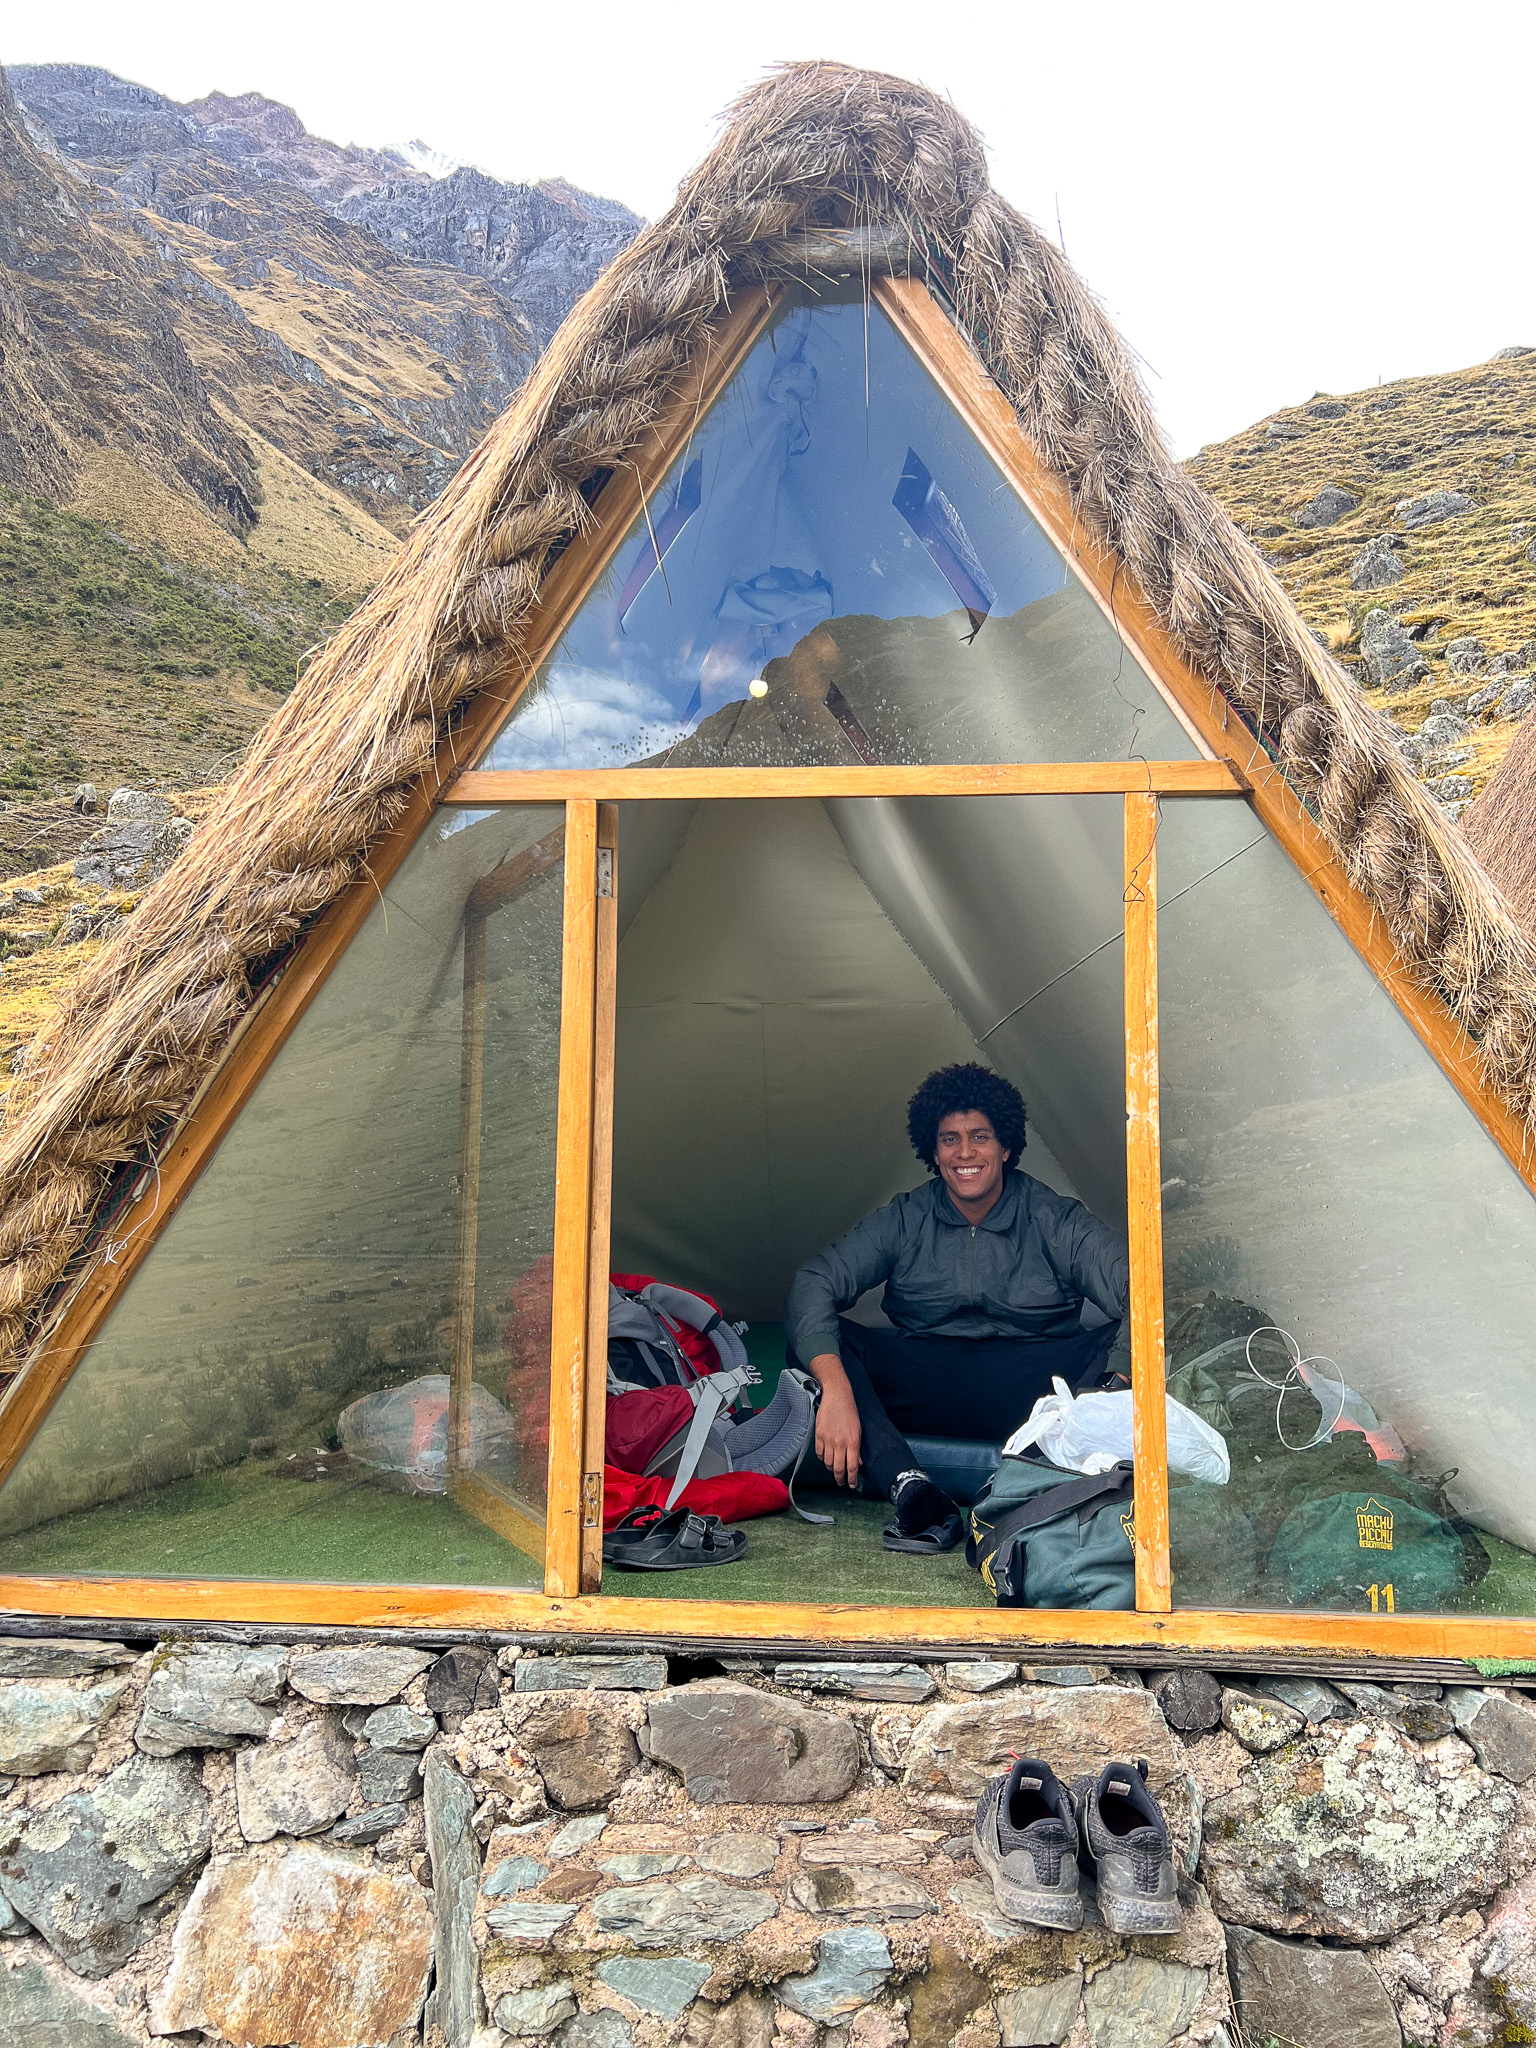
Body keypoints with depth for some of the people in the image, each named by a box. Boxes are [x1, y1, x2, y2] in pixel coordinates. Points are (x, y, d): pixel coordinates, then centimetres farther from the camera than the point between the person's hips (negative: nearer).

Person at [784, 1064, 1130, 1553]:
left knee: (1125, 1342, -28)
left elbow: (1137, 1292, -17)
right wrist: (836, 1389, -29)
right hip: (925, 1390, 1)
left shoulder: (1056, 1220, -3)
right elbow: (812, 1284, -10)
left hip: (1031, 1388, -1)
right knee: (815, 1342, -22)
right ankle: (913, 1493, -38)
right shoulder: (904, 1220, 1)